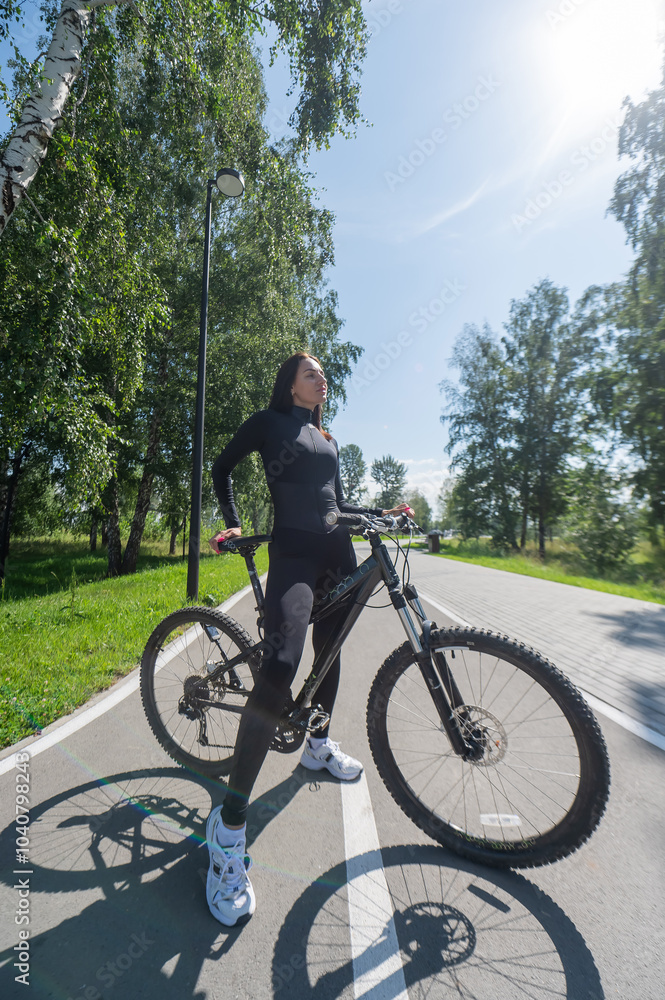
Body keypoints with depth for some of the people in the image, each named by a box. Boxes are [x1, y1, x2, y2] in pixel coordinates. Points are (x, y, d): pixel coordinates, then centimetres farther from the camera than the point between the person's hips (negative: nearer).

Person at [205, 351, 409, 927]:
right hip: (293, 553, -7)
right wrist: (233, 524, -1)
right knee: (280, 669, -24)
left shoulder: (329, 440, 24)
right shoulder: (270, 422, 6)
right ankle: (230, 824, -15)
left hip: (337, 553, 8)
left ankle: (319, 745, 40)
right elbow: (223, 468, 10)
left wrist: (385, 513, 15)